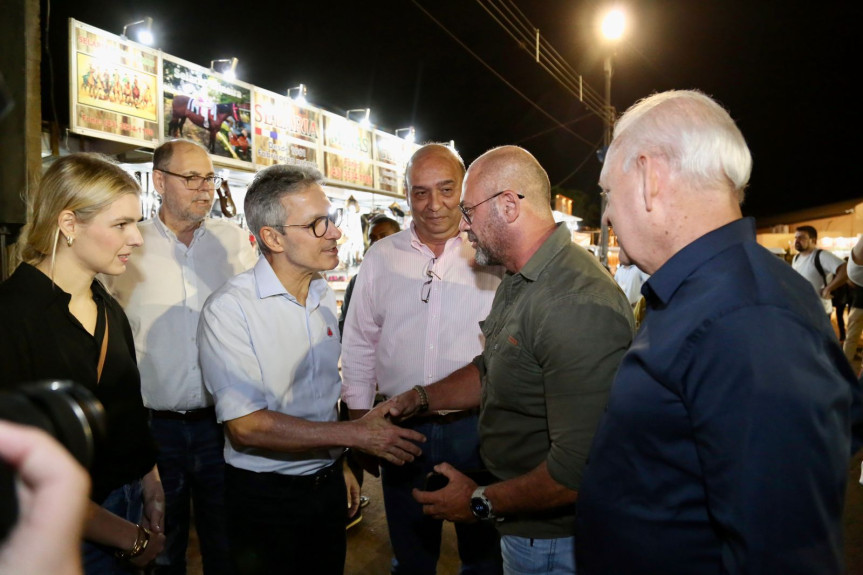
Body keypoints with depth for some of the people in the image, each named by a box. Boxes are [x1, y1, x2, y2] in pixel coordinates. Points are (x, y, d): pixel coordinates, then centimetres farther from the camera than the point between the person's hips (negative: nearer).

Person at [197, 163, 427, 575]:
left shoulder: (324, 295, 4)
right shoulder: (229, 308, -19)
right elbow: (246, 425, -25)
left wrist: (340, 463, 12)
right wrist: (355, 434, -23)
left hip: (327, 483, 6)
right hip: (265, 495, -6)